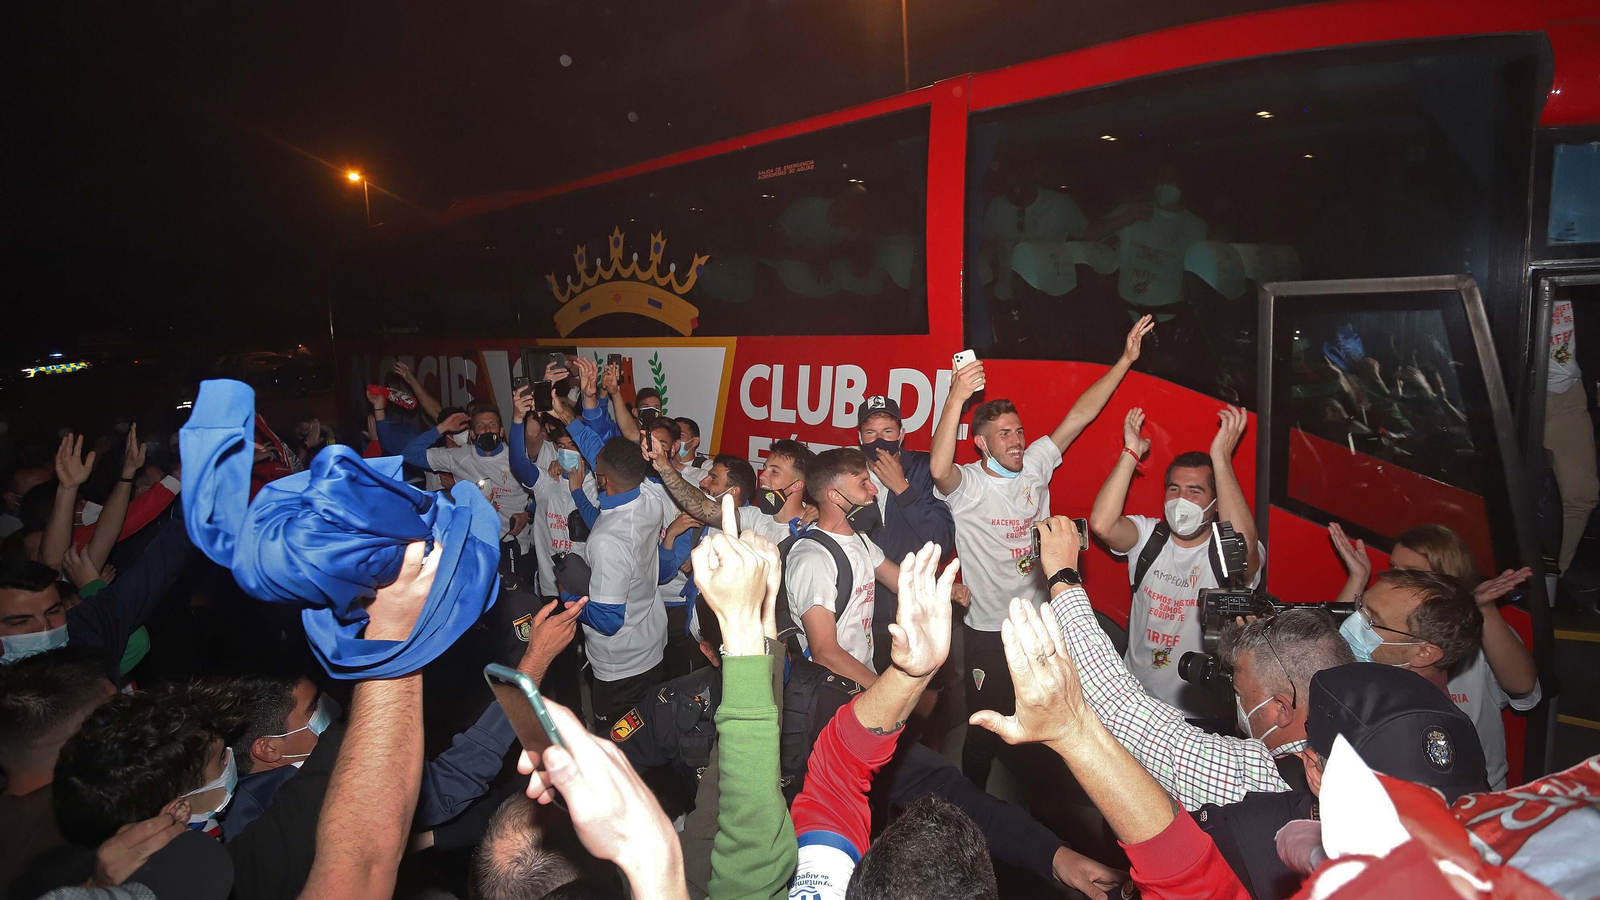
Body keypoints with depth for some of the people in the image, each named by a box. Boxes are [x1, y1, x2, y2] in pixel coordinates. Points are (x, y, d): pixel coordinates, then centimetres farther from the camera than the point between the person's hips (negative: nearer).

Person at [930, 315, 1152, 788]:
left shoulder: (1034, 466, 0)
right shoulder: (966, 485, -16)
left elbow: (1079, 415, -1)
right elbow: (938, 468, -39)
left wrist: (1125, 360, -4)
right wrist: (955, 398, -49)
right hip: (988, 630, -5)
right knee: (986, 732, 7)